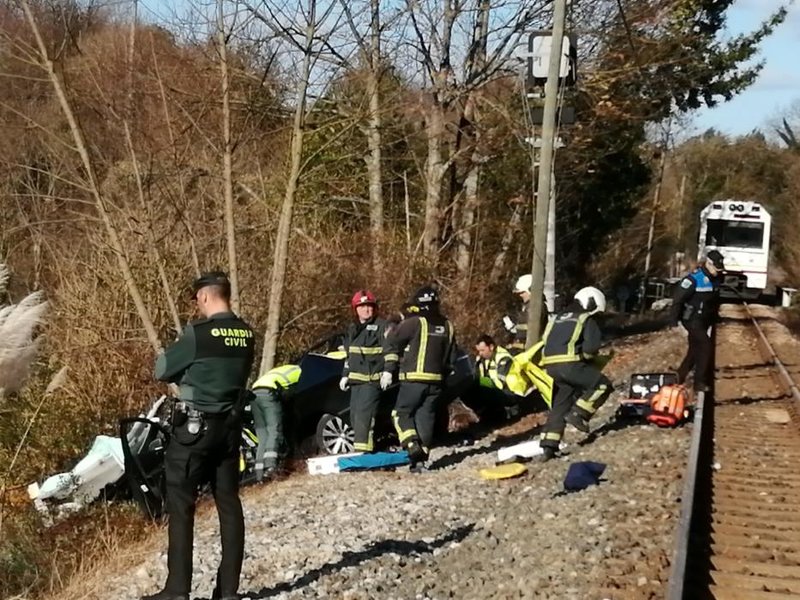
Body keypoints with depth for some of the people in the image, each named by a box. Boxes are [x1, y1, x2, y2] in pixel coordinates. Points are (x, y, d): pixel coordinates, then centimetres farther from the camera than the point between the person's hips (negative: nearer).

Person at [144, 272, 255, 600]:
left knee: (180, 504, 0)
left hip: (195, 426, -6)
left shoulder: (198, 333, -15)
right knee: (229, 502, 9)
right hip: (230, 426, 6)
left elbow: (161, 370, -5)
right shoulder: (247, 335, 4)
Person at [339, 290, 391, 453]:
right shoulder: (352, 329, 18)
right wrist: (345, 375, 21)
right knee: (354, 414, 8)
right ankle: (362, 447, 18)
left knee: (363, 414, -17)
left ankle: (363, 449, -19)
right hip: (356, 379, 8)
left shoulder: (382, 326, -5)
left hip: (372, 379, -8)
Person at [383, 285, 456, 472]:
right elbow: (451, 358, 20)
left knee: (402, 414, 4)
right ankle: (422, 458, 7)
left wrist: (388, 370, -5)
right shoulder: (447, 326, 14)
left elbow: (392, 342, -9)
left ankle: (414, 450, -12)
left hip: (414, 379, -6)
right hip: (436, 380, 6)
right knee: (426, 416, 9)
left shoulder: (414, 322, -6)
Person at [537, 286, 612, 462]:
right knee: (603, 385, 6)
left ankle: (548, 447, 9)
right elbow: (592, 345, -9)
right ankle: (578, 414, -4)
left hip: (551, 367, 7)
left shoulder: (557, 319, 26)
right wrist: (584, 354, 12)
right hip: (570, 364, -7)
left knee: (559, 407, 15)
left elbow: (547, 344, 23)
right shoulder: (587, 320, 6)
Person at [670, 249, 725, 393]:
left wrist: (714, 318, 22)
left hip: (704, 321, 8)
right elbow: (678, 298, -20)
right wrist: (674, 320, -19)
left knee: (695, 350, 12)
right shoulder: (694, 278, -21)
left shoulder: (715, 279, 5)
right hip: (693, 320, -8)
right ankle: (699, 383, -6)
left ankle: (679, 378, 24)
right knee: (706, 347, -14)